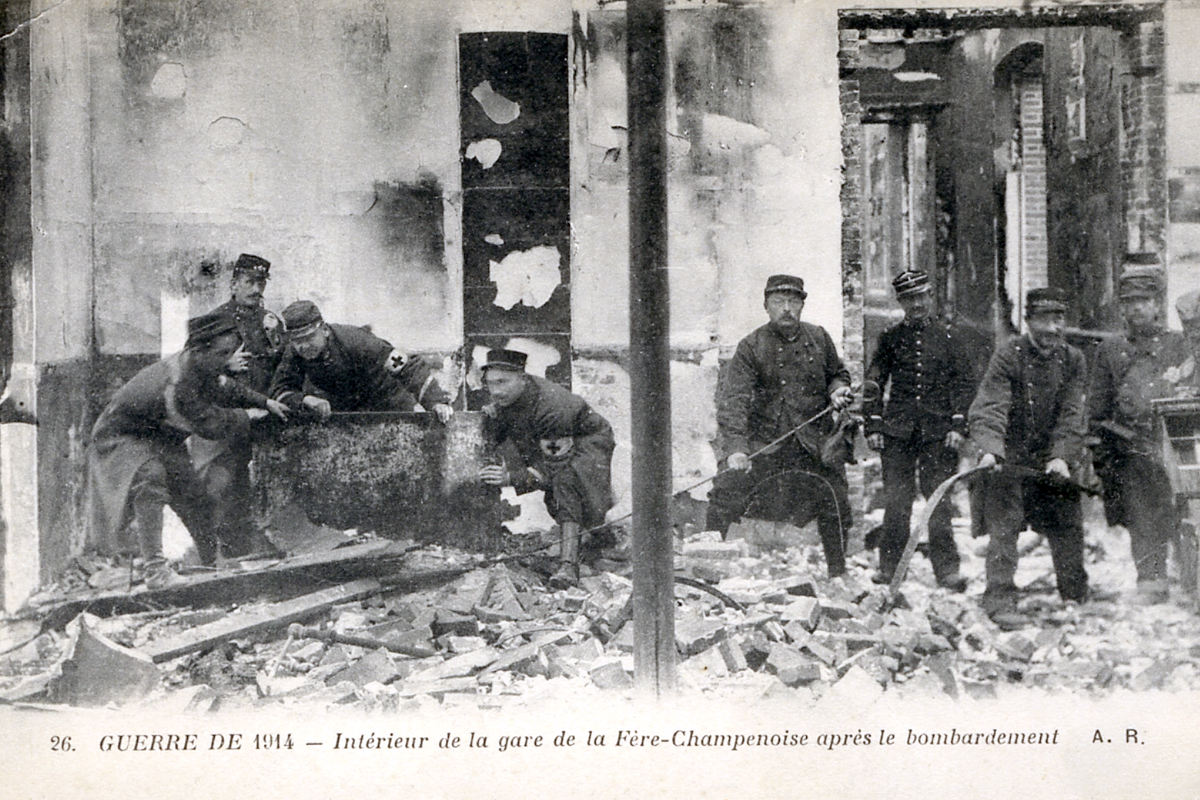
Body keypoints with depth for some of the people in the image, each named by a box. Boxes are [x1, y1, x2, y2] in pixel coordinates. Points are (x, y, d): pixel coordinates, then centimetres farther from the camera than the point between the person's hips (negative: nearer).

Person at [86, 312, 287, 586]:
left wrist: (264, 402, 8)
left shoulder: (201, 368, -10)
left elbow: (223, 388, 13)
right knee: (150, 479, -34)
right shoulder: (177, 386, -38)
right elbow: (212, 425, -31)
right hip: (121, 438, -9)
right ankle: (154, 566, -33)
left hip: (162, 440, 9)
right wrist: (249, 416, -15)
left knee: (193, 495, 5)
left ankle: (214, 560, 19)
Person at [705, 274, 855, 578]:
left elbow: (837, 373, 24)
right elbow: (733, 397, -16)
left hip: (816, 442, 3)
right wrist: (735, 446, -28)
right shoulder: (751, 346, -6)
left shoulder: (818, 339, 6)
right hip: (764, 440, -3)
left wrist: (838, 390, -2)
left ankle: (839, 576, 29)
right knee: (725, 496, -14)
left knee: (835, 508, 9)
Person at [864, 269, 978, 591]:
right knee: (896, 500, 1)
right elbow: (874, 383, 11)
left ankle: (946, 568, 4)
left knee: (939, 500, -2)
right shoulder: (891, 338, 10)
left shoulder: (951, 336, 7)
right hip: (897, 431, 1)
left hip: (938, 430, -1)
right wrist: (872, 425, 3)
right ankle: (889, 566, 10)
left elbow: (965, 382, 6)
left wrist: (958, 425, -2)